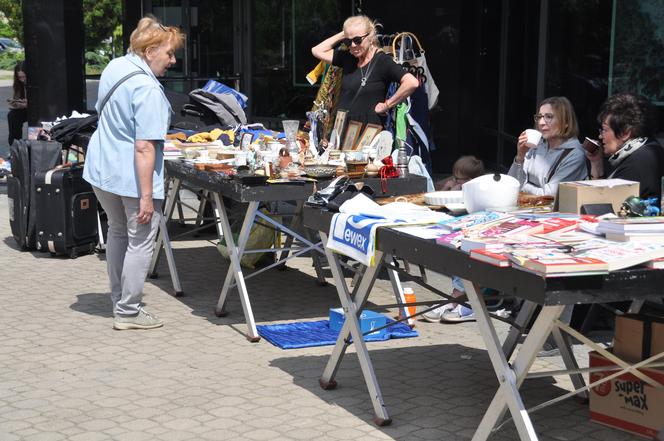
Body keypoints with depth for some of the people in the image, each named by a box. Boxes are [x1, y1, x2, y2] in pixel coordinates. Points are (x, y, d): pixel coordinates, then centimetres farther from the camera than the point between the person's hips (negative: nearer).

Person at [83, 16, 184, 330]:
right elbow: (144, 148, -26)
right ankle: (128, 312, 11)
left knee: (117, 232, 23)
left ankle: (118, 299, 34)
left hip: (101, 168, 9)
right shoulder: (148, 89, -23)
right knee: (140, 241, 5)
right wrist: (146, 197, -25)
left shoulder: (114, 67, 4)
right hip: (132, 176, -9)